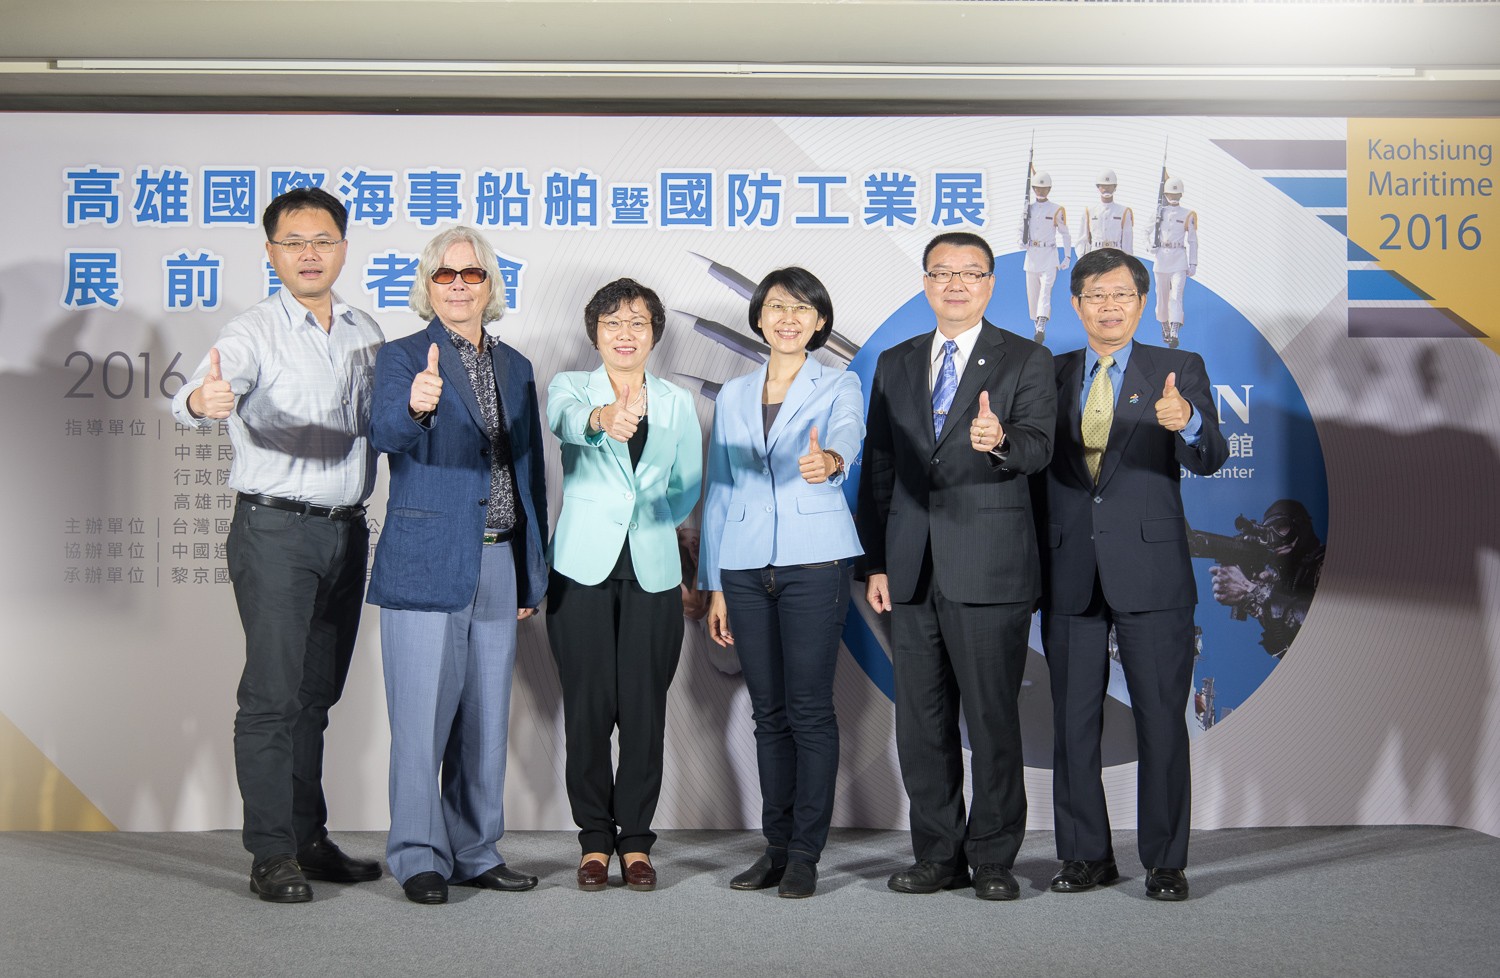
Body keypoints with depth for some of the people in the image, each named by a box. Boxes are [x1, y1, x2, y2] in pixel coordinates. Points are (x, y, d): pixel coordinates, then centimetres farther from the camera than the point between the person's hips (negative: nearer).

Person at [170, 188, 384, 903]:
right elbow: (196, 397, -26)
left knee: (316, 695, 12)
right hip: (275, 530, -5)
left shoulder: (365, 332, 11)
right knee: (272, 694, -6)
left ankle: (309, 840, 19)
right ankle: (272, 856, -2)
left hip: (347, 531, 6)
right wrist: (202, 401, -48)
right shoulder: (254, 332, -8)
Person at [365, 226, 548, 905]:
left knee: (486, 717, 11)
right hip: (426, 565, -5)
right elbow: (385, 433, -22)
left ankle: (475, 853, 22)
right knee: (422, 717, -3)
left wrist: (531, 574, 14)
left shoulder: (515, 368, 14)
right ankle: (419, 859, 8)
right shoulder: (402, 357, -1)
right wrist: (415, 407, -45)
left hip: (498, 567, 5)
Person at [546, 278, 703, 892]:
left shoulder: (677, 403, 9)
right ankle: (595, 840, 14)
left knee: (644, 709, 1)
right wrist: (603, 418, -44)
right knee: (588, 708, 0)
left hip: (652, 572, 1)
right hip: (584, 570, -1)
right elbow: (565, 419, -24)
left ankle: (635, 840, 13)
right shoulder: (571, 386, 2)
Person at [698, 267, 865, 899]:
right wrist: (714, 586, 10)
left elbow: (848, 431, -21)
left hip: (813, 560, -4)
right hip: (746, 567, 4)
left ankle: (805, 854, 2)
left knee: (809, 709, -5)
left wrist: (828, 458, -46)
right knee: (768, 711, 8)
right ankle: (776, 847, 16)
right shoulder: (732, 397, 14)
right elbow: (718, 492, 15)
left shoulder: (838, 385, 3)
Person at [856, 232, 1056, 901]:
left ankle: (992, 859, 11)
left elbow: (1038, 447, -12)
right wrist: (875, 561, 8)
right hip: (912, 569, 4)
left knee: (993, 718, -1)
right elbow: (877, 468, 14)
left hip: (990, 568, -4)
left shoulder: (1026, 361, 3)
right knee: (921, 721, 8)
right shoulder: (895, 364, 15)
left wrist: (1000, 441, -36)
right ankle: (939, 856, 19)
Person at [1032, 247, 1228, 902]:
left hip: (1150, 573, -3)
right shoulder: (1050, 376, 11)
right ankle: (1086, 855, 19)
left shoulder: (1180, 372, 3)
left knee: (1162, 719, 0)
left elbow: (1208, 460, -11)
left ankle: (1165, 861, 10)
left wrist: (1187, 422, -32)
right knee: (1072, 720, 8)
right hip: (1070, 576, 3)